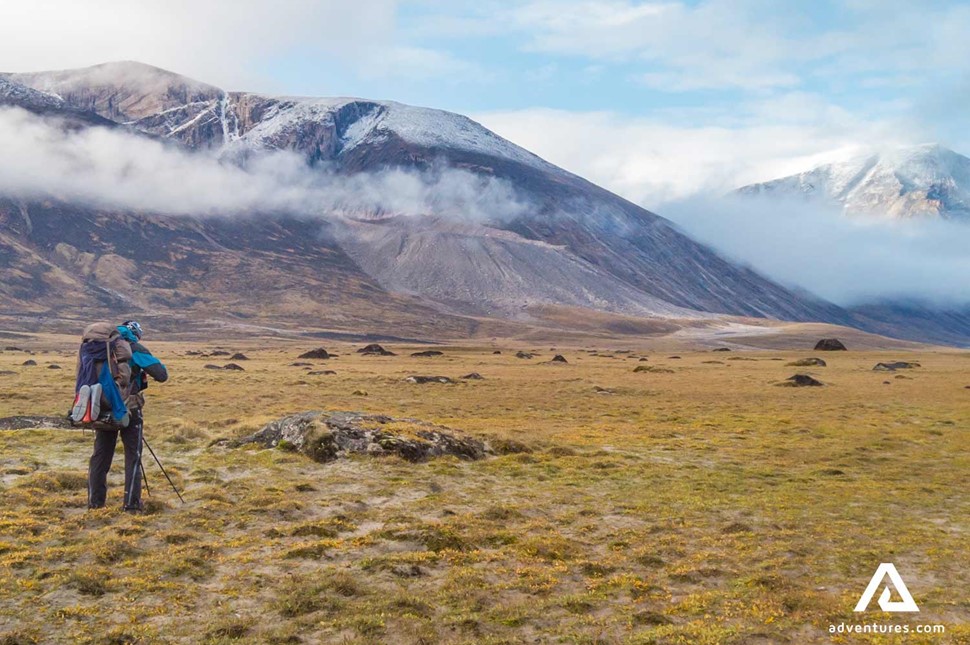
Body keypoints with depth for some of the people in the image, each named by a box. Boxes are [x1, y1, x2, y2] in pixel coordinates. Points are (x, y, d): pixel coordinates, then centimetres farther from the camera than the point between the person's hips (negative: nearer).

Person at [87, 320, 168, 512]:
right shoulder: (135, 349, -6)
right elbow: (162, 375, -10)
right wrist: (158, 365, 12)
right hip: (128, 409, -5)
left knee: (100, 456, 14)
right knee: (133, 457, 4)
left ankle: (95, 503, 19)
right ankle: (131, 504, 2)